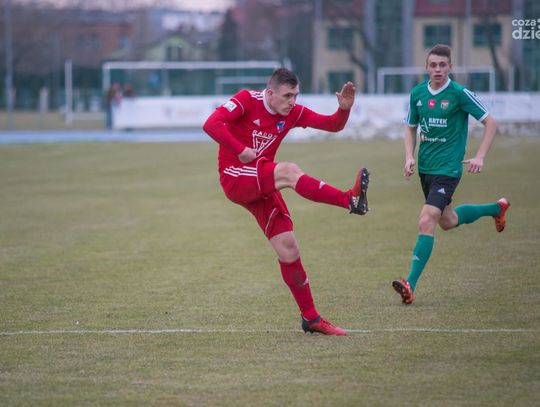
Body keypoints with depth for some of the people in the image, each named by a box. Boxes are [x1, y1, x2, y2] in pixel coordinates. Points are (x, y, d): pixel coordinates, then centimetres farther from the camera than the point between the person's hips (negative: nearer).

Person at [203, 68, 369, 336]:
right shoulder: (246, 100, -11)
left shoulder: (292, 113, 5)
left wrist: (344, 108, -16)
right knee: (289, 171, -32)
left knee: (288, 250, 0)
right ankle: (350, 200, -45)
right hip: (235, 178, -7)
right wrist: (241, 150, -24)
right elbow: (211, 124, -23)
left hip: (262, 186, 7)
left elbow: (332, 125, 4)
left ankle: (311, 318, 6)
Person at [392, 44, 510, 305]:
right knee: (448, 221, 23)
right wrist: (409, 157, 0)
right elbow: (411, 128, 17)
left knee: (426, 222, -19)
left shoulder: (459, 94, -12)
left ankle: (410, 284, -21)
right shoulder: (417, 93, 3)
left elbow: (490, 123, -6)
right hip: (425, 167, 7)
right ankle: (496, 208, 50)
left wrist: (479, 157, -15)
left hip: (448, 168, -7)